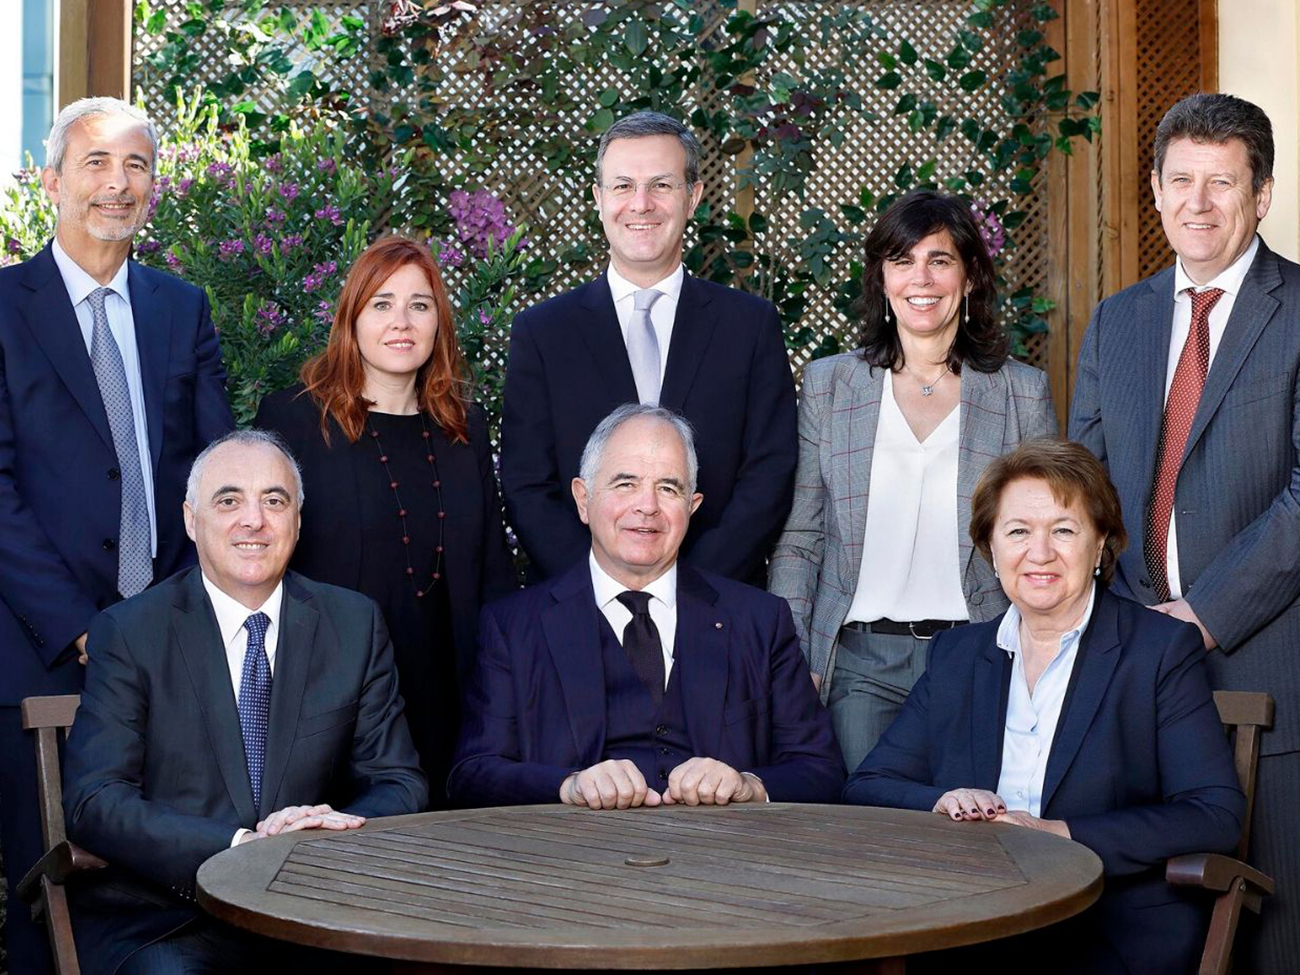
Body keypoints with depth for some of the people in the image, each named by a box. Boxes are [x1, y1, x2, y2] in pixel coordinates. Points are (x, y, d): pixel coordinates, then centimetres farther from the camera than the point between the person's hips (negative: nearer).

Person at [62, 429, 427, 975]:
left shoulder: (354, 625, 9)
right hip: (161, 919, -3)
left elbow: (399, 784, 9)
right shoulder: (128, 633, 1)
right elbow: (93, 803, -8)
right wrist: (241, 845, -21)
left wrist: (336, 831, -14)